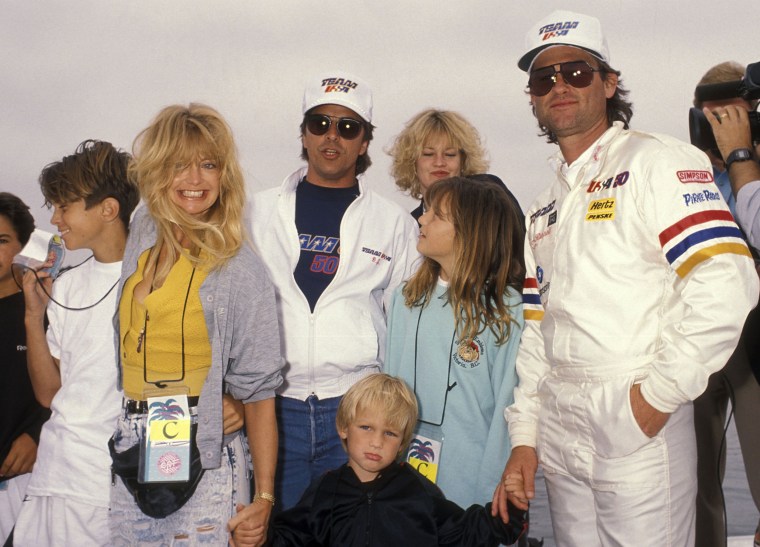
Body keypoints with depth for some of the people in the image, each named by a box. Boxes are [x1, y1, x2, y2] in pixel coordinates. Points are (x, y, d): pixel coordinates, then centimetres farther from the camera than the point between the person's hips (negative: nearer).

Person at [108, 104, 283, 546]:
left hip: (205, 458, -5)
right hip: (131, 449, 5)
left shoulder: (241, 269, -10)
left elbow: (258, 389, -10)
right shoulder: (141, 239, 5)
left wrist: (264, 497, -12)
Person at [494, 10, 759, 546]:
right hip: (558, 430, 6)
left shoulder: (657, 161, -5)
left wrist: (659, 394, -15)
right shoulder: (543, 211, 17)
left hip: (639, 424, -6)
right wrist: (524, 439, 11)